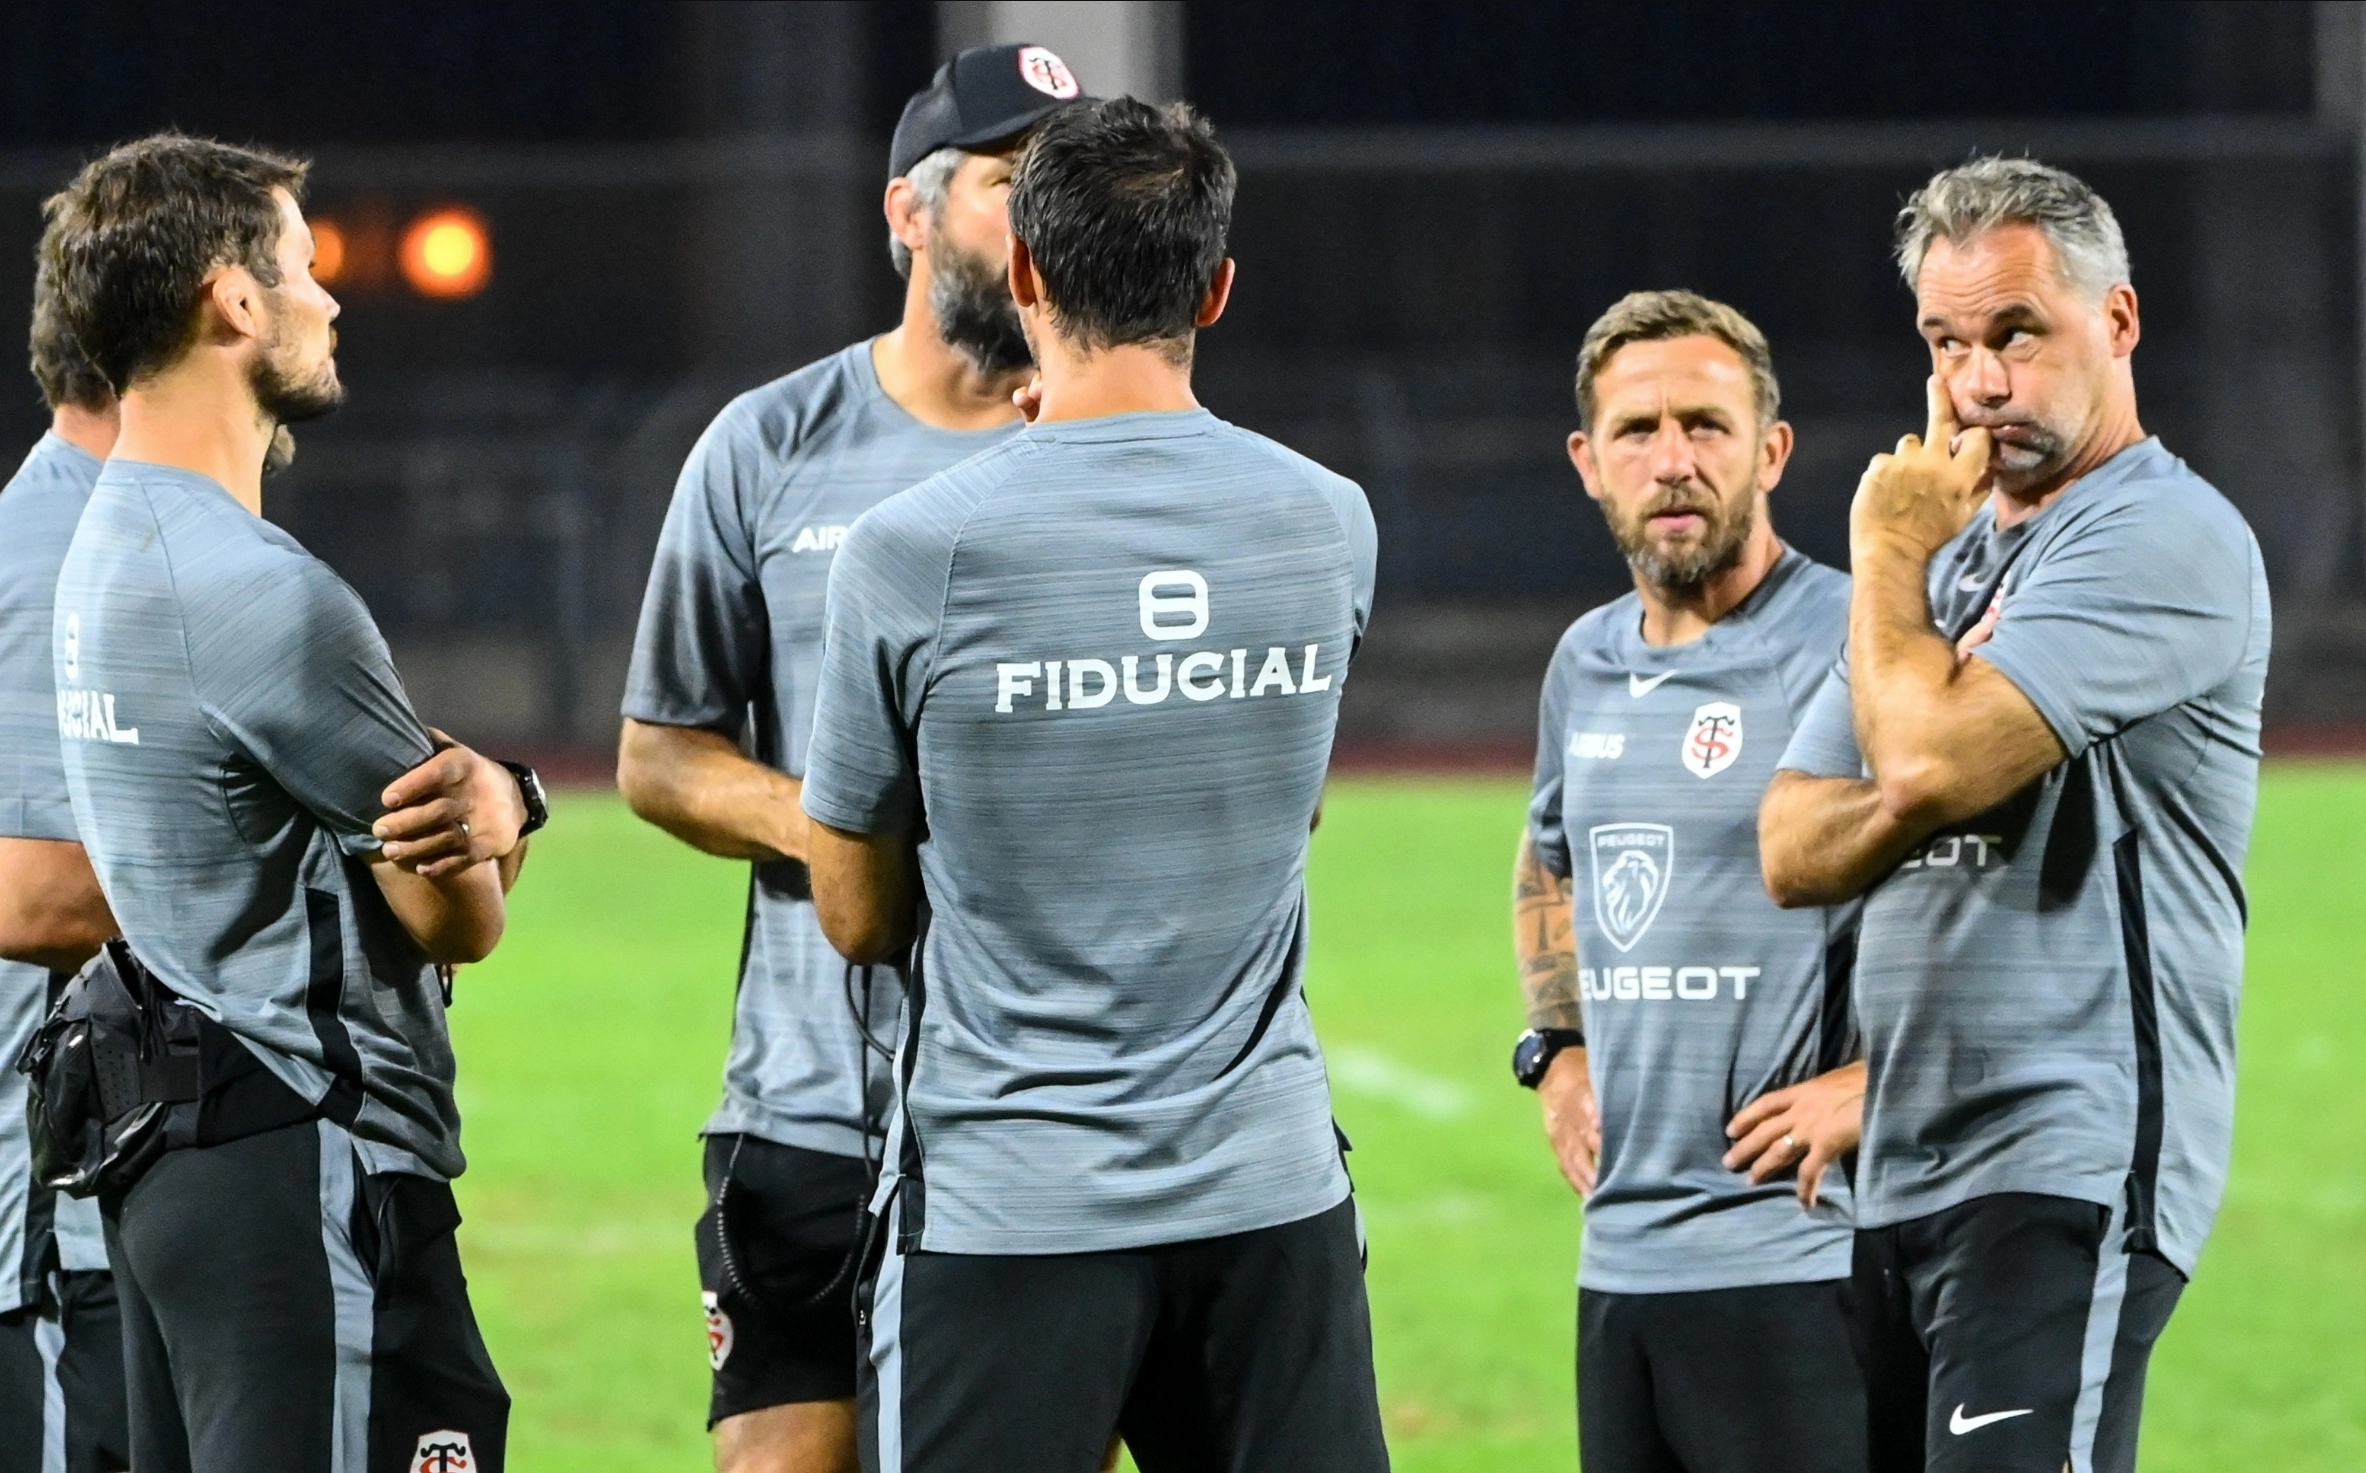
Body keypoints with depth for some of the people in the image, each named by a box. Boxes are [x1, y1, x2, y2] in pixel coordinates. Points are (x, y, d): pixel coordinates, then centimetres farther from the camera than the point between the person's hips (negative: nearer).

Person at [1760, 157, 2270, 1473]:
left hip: (2072, 1173, -9)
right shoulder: (1953, 551, 20)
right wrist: (1926, 789, -8)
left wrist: (1890, 556, -2)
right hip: (1898, 1183, 9)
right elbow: (1794, 855, 13)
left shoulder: (2166, 538, -8)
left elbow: (1933, 757, -20)